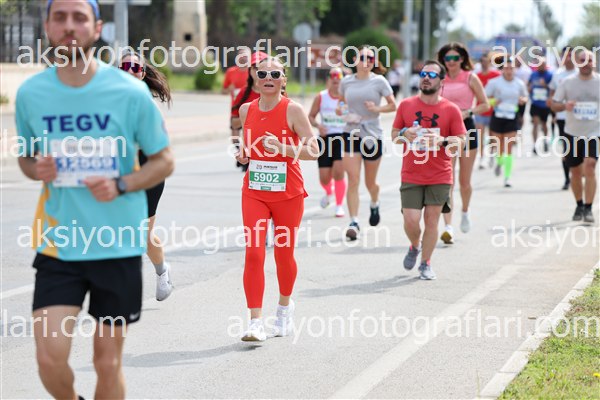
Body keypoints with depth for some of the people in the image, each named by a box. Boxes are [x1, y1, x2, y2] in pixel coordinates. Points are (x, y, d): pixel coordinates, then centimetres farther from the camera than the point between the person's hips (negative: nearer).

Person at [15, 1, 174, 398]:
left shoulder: (131, 92, -7)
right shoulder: (30, 93, 0)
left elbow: (164, 161, 2)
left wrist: (121, 185, -16)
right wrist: (36, 168, -8)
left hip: (119, 245, -1)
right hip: (58, 244, 1)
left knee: (108, 361, 6)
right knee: (50, 357, -10)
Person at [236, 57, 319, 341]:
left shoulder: (292, 110, -8)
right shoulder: (246, 110, 6)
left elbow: (313, 151, -9)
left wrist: (283, 148, -24)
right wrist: (243, 153, 0)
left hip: (288, 194, -2)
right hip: (254, 192, 3)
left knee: (284, 253, 10)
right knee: (253, 253, -10)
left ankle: (284, 307, 37)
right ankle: (256, 322, -11)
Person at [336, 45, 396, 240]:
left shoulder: (379, 81, -3)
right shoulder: (346, 82, 4)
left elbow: (393, 105, 2)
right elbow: (341, 102, 19)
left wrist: (377, 109, -16)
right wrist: (340, 110, -3)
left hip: (373, 136, -1)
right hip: (351, 134, 1)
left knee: (370, 182, 12)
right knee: (353, 180, -11)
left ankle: (374, 204, 46)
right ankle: (353, 222, -10)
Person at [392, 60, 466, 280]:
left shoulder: (451, 110, -2)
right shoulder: (406, 105, 3)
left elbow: (460, 142, -1)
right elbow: (394, 135, 11)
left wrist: (442, 140, -20)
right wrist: (404, 134, -11)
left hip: (440, 177, -1)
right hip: (411, 176, 1)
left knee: (431, 220, 0)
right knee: (411, 221, -5)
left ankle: (426, 263, 15)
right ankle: (415, 247, 27)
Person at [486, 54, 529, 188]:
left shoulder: (519, 84, 1)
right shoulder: (494, 82, -5)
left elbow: (525, 97, 16)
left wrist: (523, 100, -8)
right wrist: (493, 102, -20)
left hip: (512, 118, 0)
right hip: (497, 117, 0)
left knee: (509, 149, -5)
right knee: (499, 147, 6)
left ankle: (507, 177, 0)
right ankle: (499, 163, 41)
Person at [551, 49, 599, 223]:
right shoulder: (568, 82, 0)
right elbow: (554, 104, 3)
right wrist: (565, 106, -17)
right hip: (572, 133, 2)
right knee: (575, 172, 9)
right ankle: (579, 205, 30)